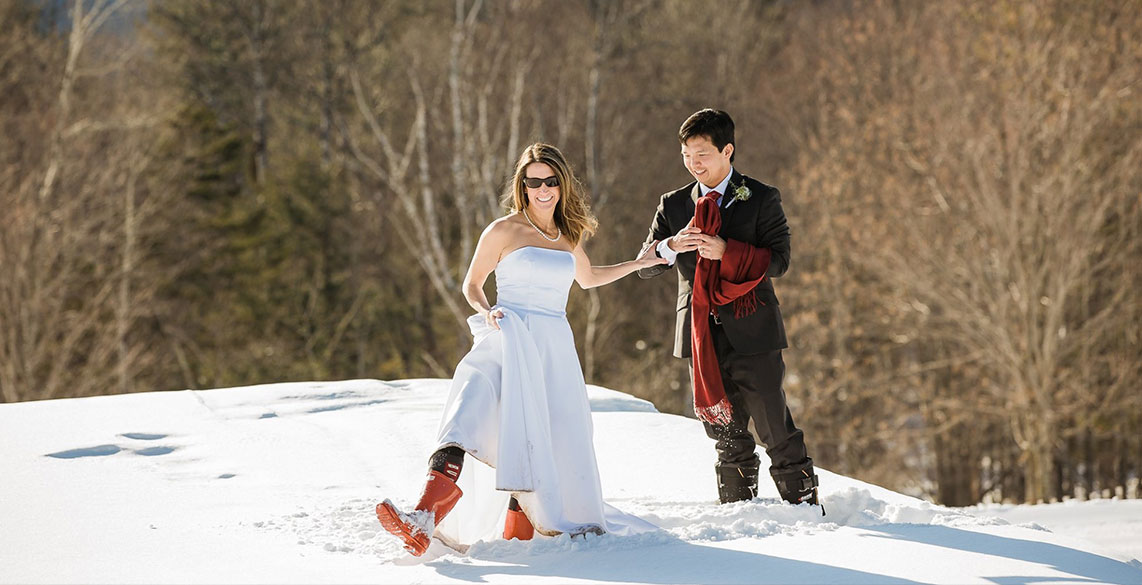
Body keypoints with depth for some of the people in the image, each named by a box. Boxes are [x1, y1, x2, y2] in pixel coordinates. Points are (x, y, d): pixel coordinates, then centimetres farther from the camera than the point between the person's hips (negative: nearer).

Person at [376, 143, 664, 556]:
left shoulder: (568, 235, 17)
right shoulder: (503, 231, 4)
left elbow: (587, 278, 36)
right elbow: (472, 284, 11)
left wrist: (638, 263, 35)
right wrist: (486, 312, -9)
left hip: (554, 347, 5)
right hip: (509, 340, -5)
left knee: (552, 442, -6)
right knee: (468, 415, -27)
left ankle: (520, 530, 9)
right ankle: (424, 520, -42)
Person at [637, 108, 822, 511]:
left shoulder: (761, 200, 0)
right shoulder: (674, 205, 10)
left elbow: (778, 260, -9)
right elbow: (645, 267, 6)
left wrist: (727, 251, -21)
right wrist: (671, 246, -16)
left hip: (751, 331, -3)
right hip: (702, 337, 4)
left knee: (776, 429, -3)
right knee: (726, 435, 10)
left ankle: (803, 503, 7)